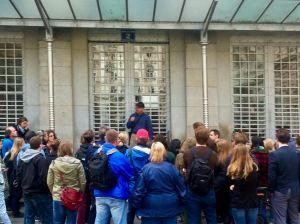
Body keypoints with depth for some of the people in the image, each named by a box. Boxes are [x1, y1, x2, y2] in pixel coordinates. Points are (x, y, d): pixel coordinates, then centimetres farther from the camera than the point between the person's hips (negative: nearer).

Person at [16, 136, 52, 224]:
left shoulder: (22, 158, 7)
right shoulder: (40, 159, -18)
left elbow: (19, 174, 12)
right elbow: (44, 178, -21)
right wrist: (48, 190, -8)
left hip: (26, 193, 8)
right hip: (39, 193, -7)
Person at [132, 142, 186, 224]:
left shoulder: (146, 169, -12)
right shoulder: (171, 168, -5)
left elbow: (139, 190, -11)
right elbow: (181, 187, 0)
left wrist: (137, 205, 2)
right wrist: (181, 203, 13)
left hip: (151, 207, -2)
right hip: (170, 206, 2)